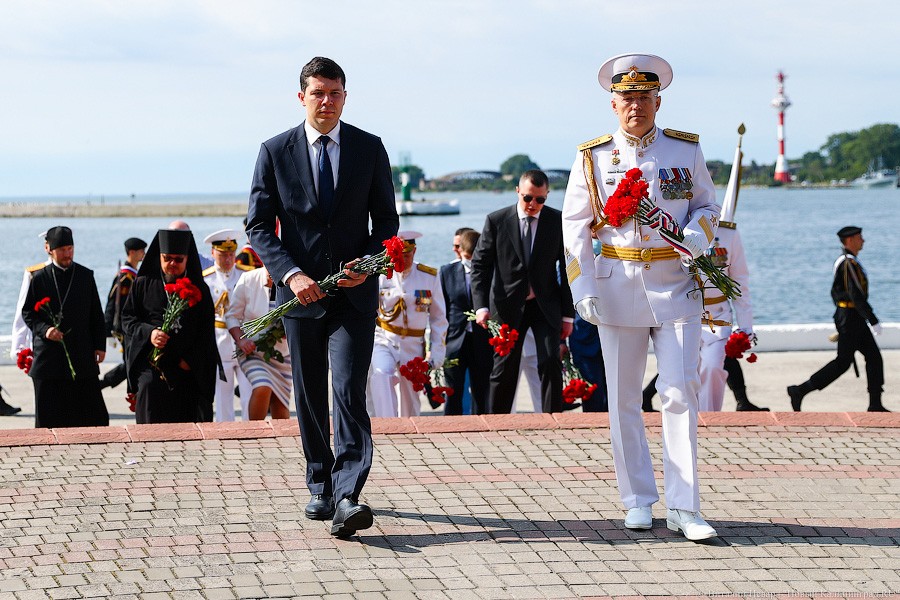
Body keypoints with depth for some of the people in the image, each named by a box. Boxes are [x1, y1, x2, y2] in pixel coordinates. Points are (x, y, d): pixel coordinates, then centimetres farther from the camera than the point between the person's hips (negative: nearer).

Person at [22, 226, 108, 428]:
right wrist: (44, 330, -12)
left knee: (92, 413, 0)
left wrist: (100, 345, 4)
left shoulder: (86, 276, 7)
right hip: (49, 356, -1)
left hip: (83, 354, 1)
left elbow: (96, 314, 10)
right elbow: (28, 313, 5)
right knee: (49, 414, 1)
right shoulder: (39, 278, 2)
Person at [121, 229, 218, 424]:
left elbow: (206, 333, 7)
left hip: (189, 366, 1)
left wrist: (189, 360, -6)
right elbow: (127, 318, 8)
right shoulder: (143, 285, 10)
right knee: (150, 386, -26)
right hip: (152, 361, -1)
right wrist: (148, 333, -12)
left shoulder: (199, 290, 10)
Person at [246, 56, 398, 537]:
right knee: (309, 397, 10)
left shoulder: (369, 148, 4)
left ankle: (347, 498, -21)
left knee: (349, 392, -14)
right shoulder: (275, 152, 2)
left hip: (354, 292, -1)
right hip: (300, 292, 1)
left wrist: (368, 262, -10)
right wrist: (291, 274, -13)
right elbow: (259, 225, 2)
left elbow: (386, 219, 9)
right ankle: (320, 487, 25)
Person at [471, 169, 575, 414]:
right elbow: (480, 265, -2)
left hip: (546, 305, 0)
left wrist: (568, 314, 0)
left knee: (550, 364, -12)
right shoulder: (496, 221, -4)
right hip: (508, 306, 0)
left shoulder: (557, 221, -2)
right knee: (504, 369, 3)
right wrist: (482, 306, -15)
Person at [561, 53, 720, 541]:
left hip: (676, 283, 0)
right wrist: (583, 288, -5)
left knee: (680, 393, -8)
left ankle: (683, 508, -6)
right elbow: (574, 225, 5)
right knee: (624, 398, 4)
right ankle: (638, 501, 15)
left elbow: (707, 205, 15)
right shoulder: (592, 157, 4)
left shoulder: (686, 150, 5)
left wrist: (698, 234, -8)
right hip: (618, 284, 1)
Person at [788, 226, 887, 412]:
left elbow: (835, 292, 22)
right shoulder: (849, 263, -19)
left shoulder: (843, 261, 14)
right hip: (851, 318, -10)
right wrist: (874, 321, -24)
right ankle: (800, 391, -4)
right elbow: (856, 295, -25)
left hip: (849, 317, 10)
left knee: (874, 357, 8)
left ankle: (875, 405, 8)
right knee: (843, 362, -7)